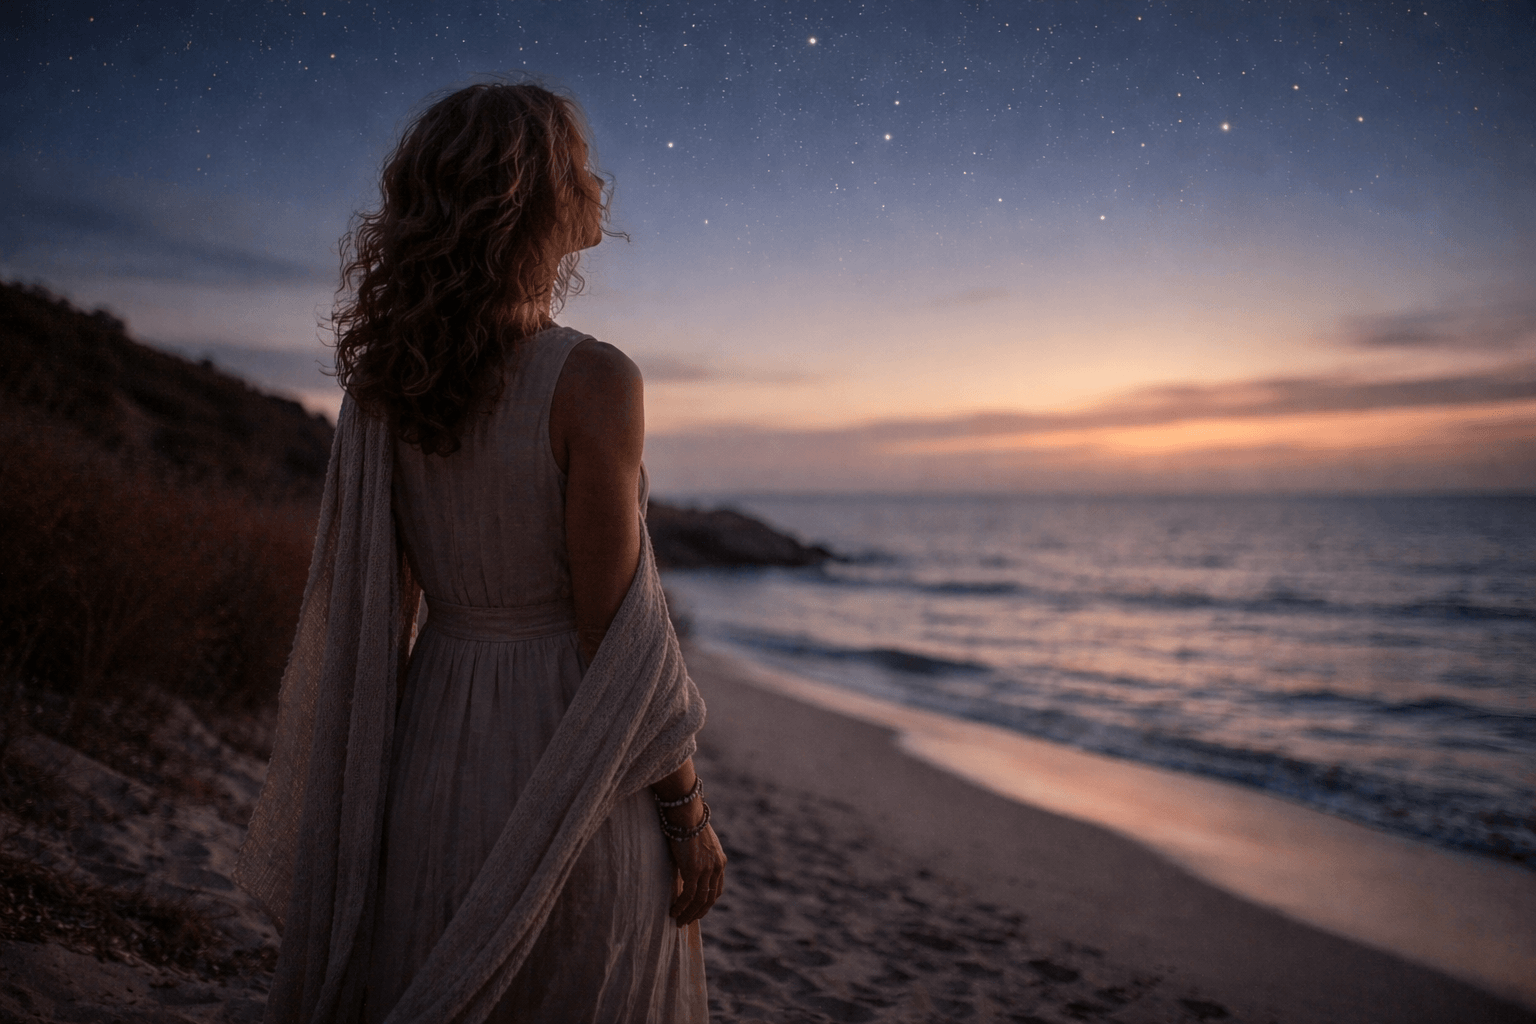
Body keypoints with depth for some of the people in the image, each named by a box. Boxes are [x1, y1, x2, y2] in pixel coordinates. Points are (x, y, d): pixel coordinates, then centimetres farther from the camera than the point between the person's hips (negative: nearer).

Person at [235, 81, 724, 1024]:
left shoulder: (384, 379, -2)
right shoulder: (592, 381, -19)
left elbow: (359, 610, 2)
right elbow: (615, 631, -18)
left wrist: (372, 789, 14)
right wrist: (688, 812, -7)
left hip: (431, 751, 6)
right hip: (569, 768, -6)